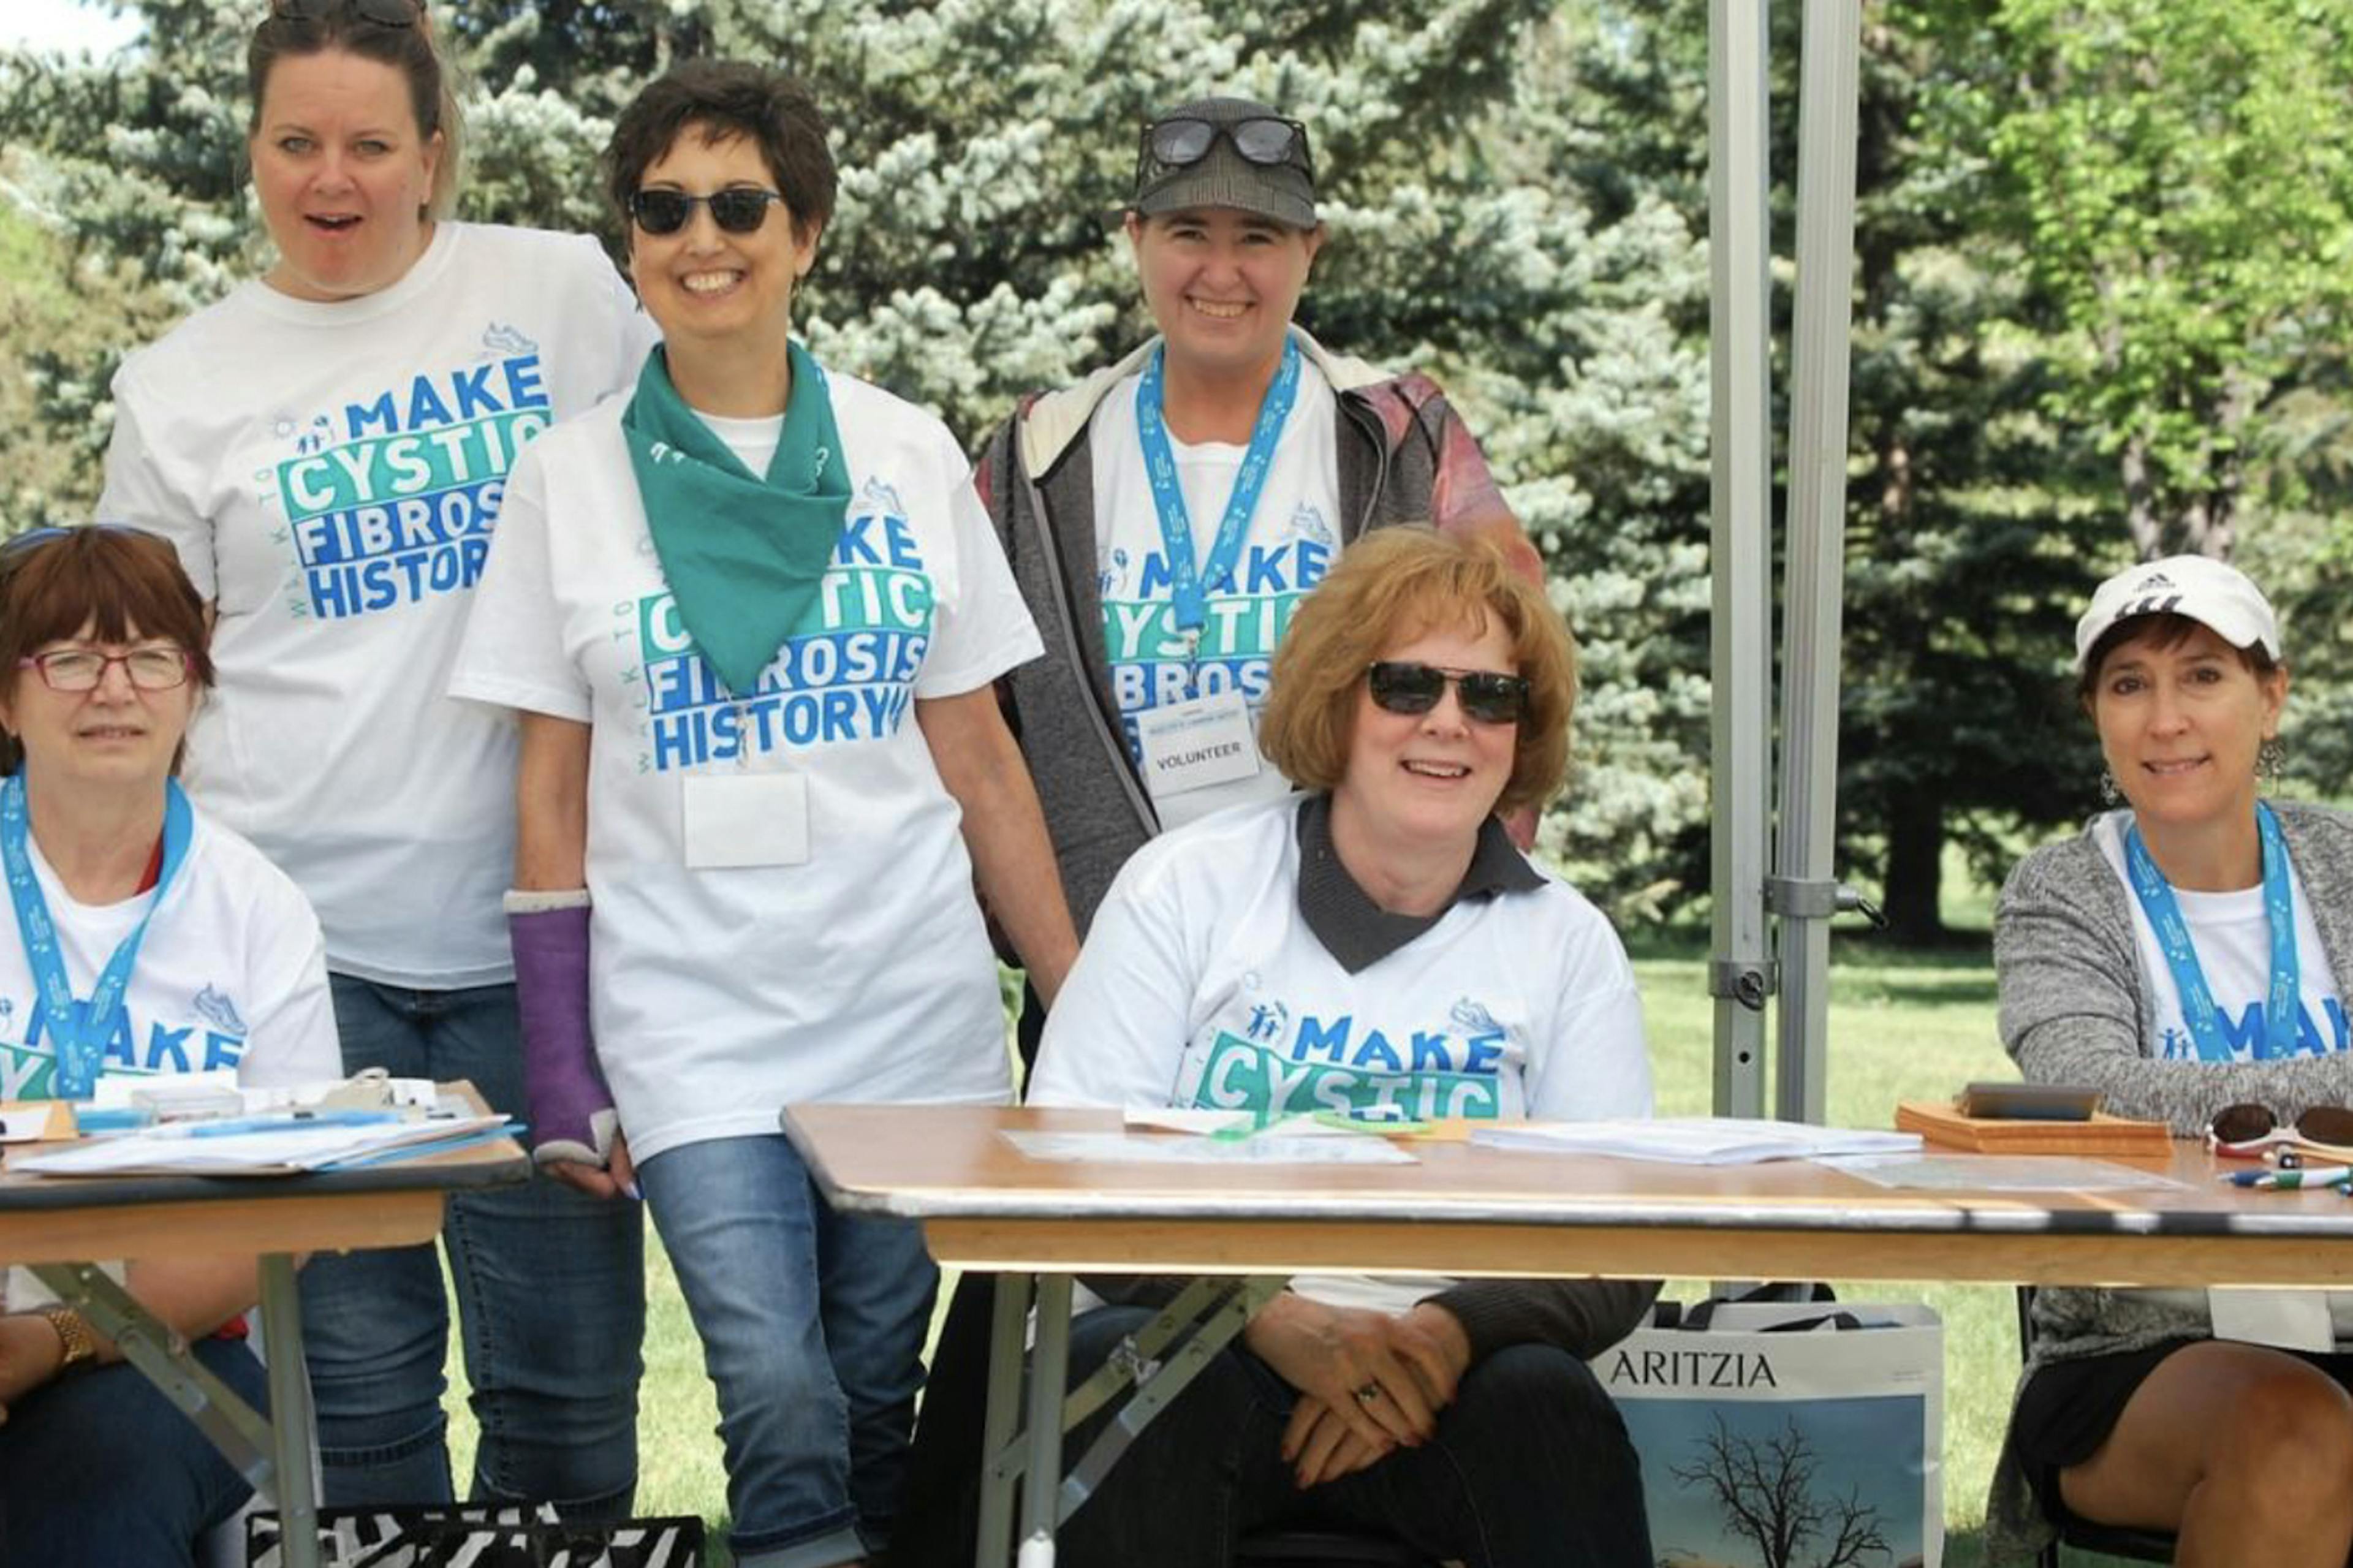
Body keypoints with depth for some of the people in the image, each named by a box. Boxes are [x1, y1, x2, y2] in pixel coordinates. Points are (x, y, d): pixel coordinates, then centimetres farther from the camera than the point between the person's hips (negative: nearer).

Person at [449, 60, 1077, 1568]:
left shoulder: (908, 457, 5)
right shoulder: (573, 477, 3)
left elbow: (978, 760, 8)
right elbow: (553, 794, 4)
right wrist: (562, 1073, -1)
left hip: (914, 1012, 1)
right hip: (691, 1029, -1)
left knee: (878, 1406, 5)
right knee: (781, 1405, -15)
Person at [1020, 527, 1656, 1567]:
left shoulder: (1567, 945, 10)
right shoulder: (1183, 886, 6)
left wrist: (1448, 1331, -19)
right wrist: (1278, 1320, -19)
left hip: (1443, 1369, 1)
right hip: (1192, 1342, -1)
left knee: (1547, 1401, -31)